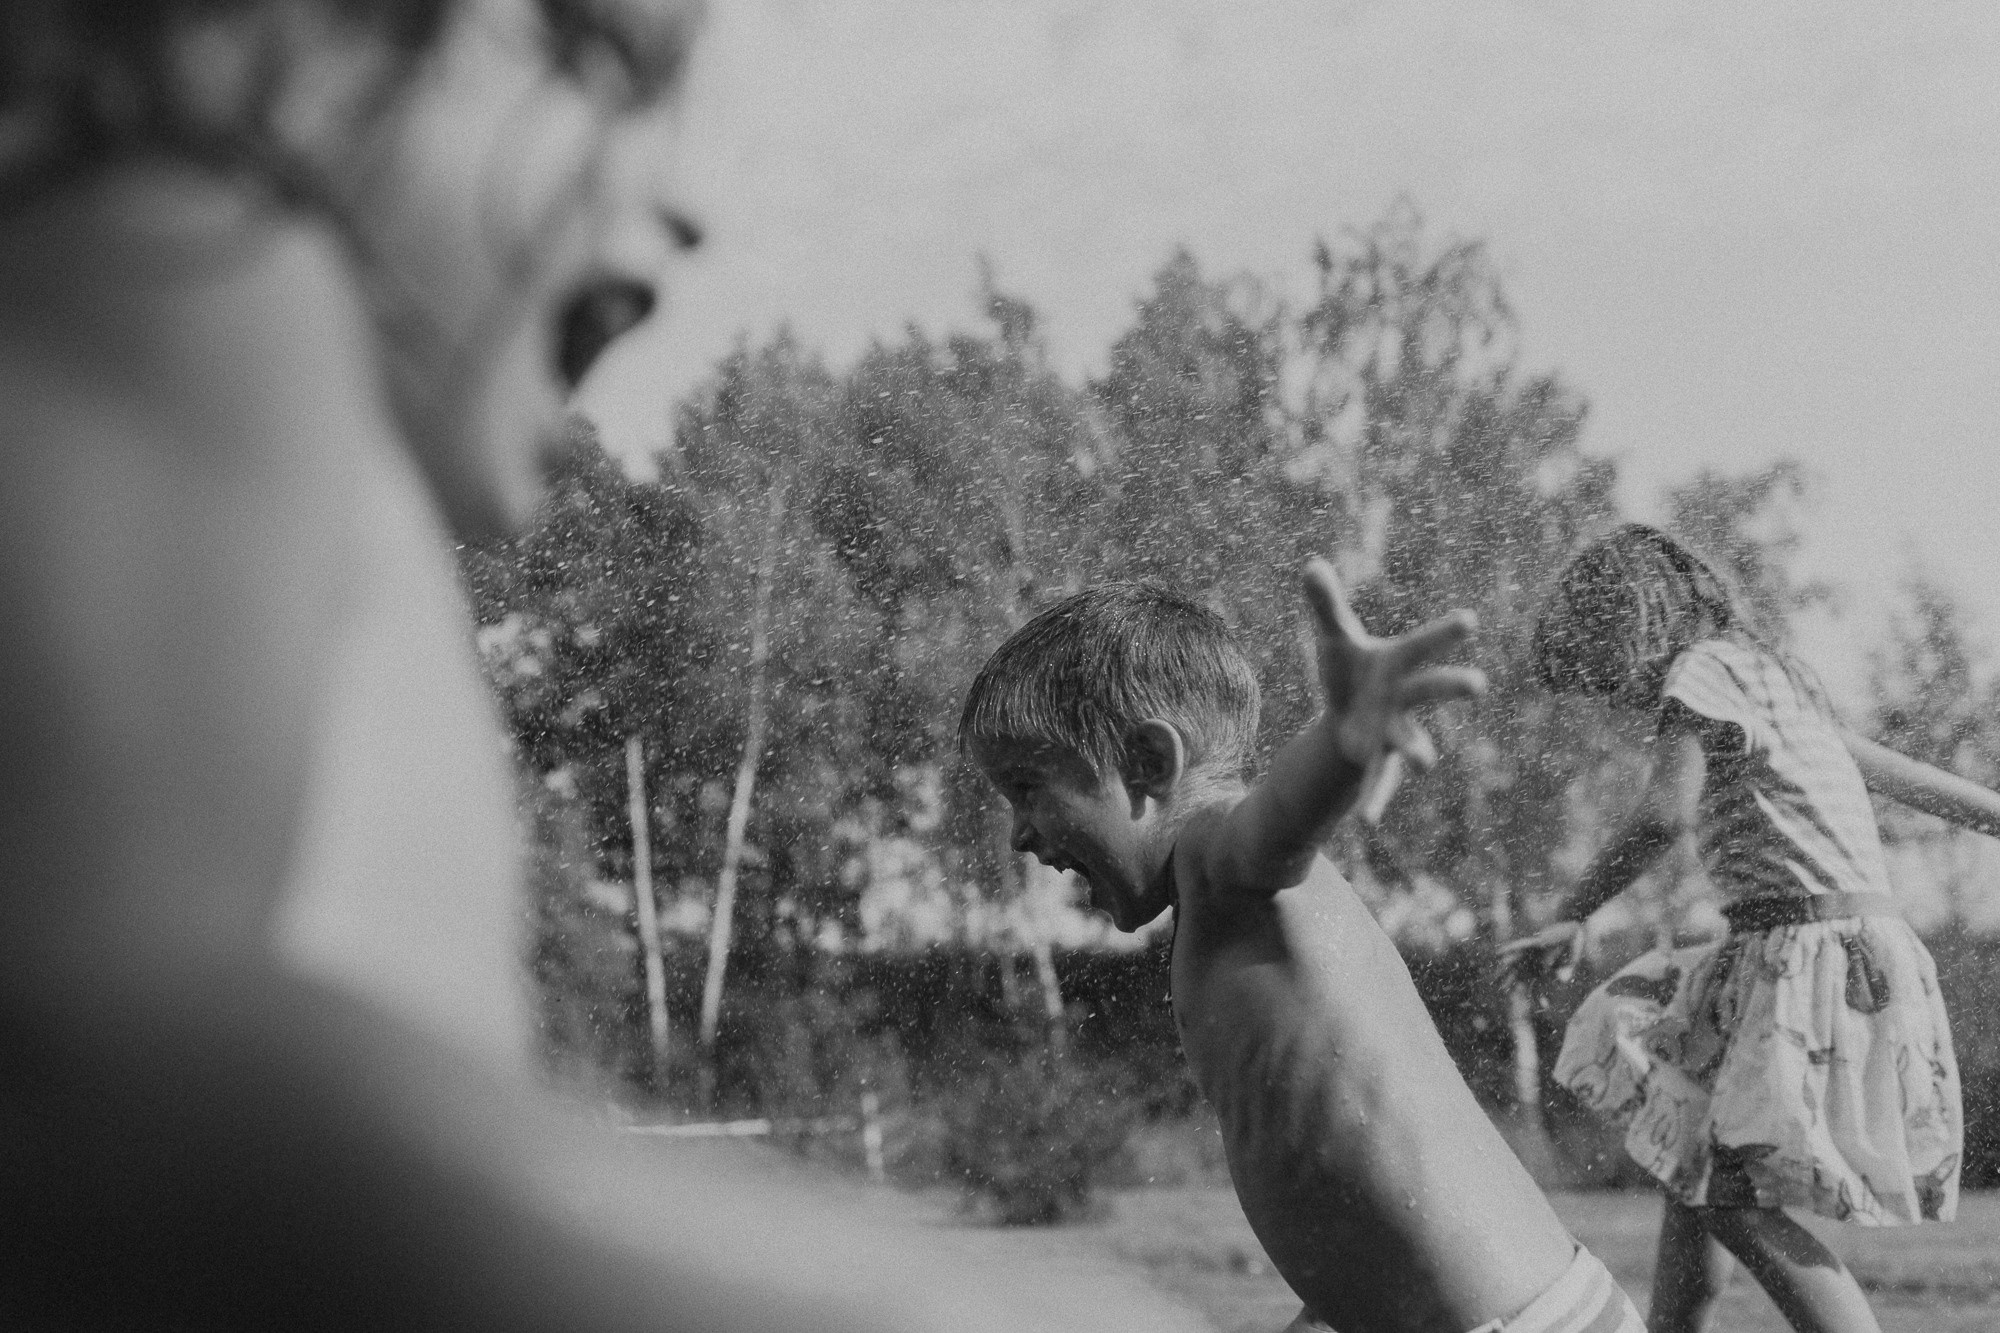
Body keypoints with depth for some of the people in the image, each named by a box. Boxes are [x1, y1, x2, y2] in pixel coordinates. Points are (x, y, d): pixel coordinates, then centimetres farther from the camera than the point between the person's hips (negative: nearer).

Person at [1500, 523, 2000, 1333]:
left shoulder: (1704, 669, -7)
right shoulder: (1776, 680, 21)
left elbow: (1665, 814, -20)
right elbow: (1906, 778, 28)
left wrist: (1571, 920, -12)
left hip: (1812, 954, -10)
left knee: (1729, 1197, -13)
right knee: (1692, 1170, 13)